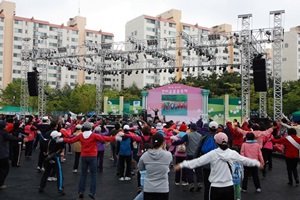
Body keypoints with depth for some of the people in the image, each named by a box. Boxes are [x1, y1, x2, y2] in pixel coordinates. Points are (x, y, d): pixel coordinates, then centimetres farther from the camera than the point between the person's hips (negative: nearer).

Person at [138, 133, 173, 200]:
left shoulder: (144, 155, -5)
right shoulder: (168, 155, -10)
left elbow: (140, 169, 12)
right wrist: (164, 149, 13)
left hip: (148, 189, 2)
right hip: (163, 189, -1)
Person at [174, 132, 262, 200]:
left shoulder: (213, 154, -12)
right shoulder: (233, 153, -3)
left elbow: (198, 161, -15)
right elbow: (245, 160, 10)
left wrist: (182, 165, -14)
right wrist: (257, 163, 27)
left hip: (216, 187, -2)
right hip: (229, 187, 3)